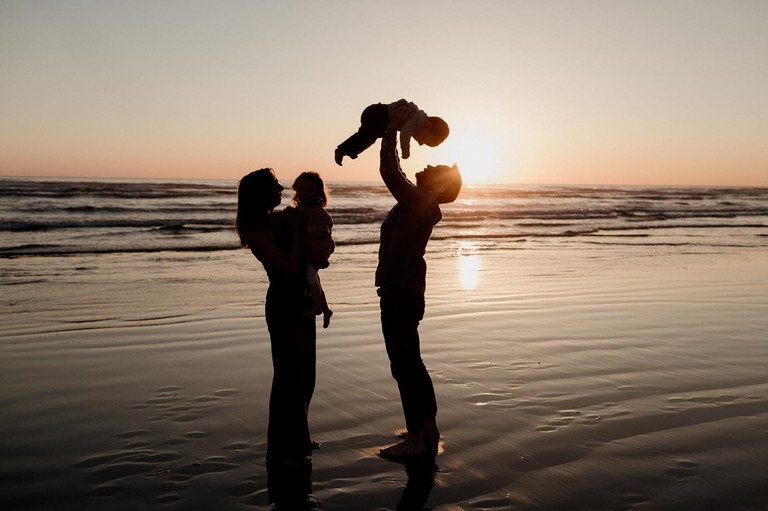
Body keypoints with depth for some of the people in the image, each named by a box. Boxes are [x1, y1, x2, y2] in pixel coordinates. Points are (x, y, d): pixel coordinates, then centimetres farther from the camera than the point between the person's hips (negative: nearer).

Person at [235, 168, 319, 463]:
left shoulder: (281, 218, 5)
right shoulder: (256, 233, -18)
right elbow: (290, 267, -24)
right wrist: (296, 230, -17)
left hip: (302, 300, 8)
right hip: (283, 306, -8)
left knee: (305, 372, 17)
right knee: (289, 375, 0)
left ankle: (297, 438, 33)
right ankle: (281, 449, 14)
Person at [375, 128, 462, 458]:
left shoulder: (418, 204, -17)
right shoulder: (417, 204, 9)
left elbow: (388, 171, -21)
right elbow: (393, 172, 21)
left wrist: (391, 132, -10)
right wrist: (391, 133, 18)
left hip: (400, 295, -10)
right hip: (404, 293, 10)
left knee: (404, 366, -3)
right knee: (411, 363, 18)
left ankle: (415, 439, 5)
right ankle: (429, 429, 29)